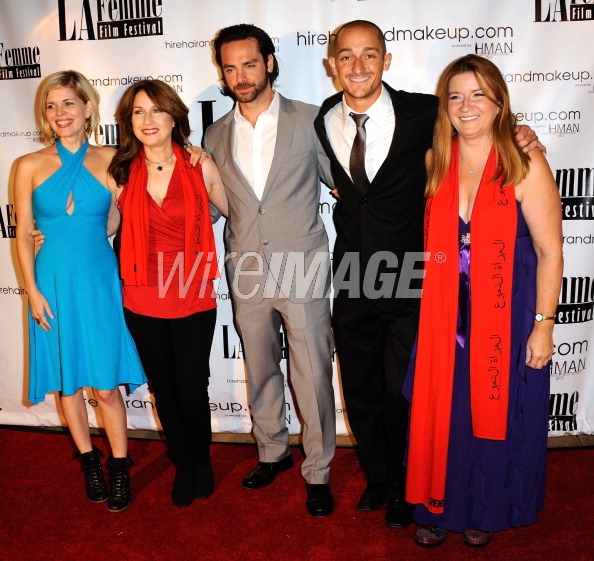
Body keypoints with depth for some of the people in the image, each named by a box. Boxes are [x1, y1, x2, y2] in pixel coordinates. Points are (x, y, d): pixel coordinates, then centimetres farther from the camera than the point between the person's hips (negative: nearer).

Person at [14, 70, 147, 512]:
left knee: (106, 385, 1)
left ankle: (120, 468, 20)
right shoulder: (30, 166, 1)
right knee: (68, 382, 11)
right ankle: (90, 461, 31)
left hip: (99, 281, -1)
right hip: (54, 284, 1)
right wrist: (33, 291, -1)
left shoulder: (111, 161, 0)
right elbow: (23, 233, 3)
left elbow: (112, 224, 6)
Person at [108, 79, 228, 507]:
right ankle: (182, 466, 37)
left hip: (193, 297, -2)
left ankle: (201, 463, 32)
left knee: (192, 388, 3)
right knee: (163, 388, 14)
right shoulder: (123, 172, 2)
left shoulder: (200, 166, -4)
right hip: (143, 300, 2)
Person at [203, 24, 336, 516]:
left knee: (312, 376, 2)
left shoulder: (308, 120, -1)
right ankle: (273, 452, 37)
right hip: (247, 273, 4)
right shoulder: (216, 136, 9)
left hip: (302, 271, -3)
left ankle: (318, 472, 21)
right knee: (261, 372, 17)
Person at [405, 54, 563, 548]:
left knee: (498, 417, 12)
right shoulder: (435, 162, 2)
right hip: (446, 314, 3)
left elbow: (550, 252, -9)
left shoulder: (525, 165, -10)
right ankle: (440, 508, 35)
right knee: (441, 415, 12)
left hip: (506, 316, -3)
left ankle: (486, 512, 37)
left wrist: (543, 324, -11)